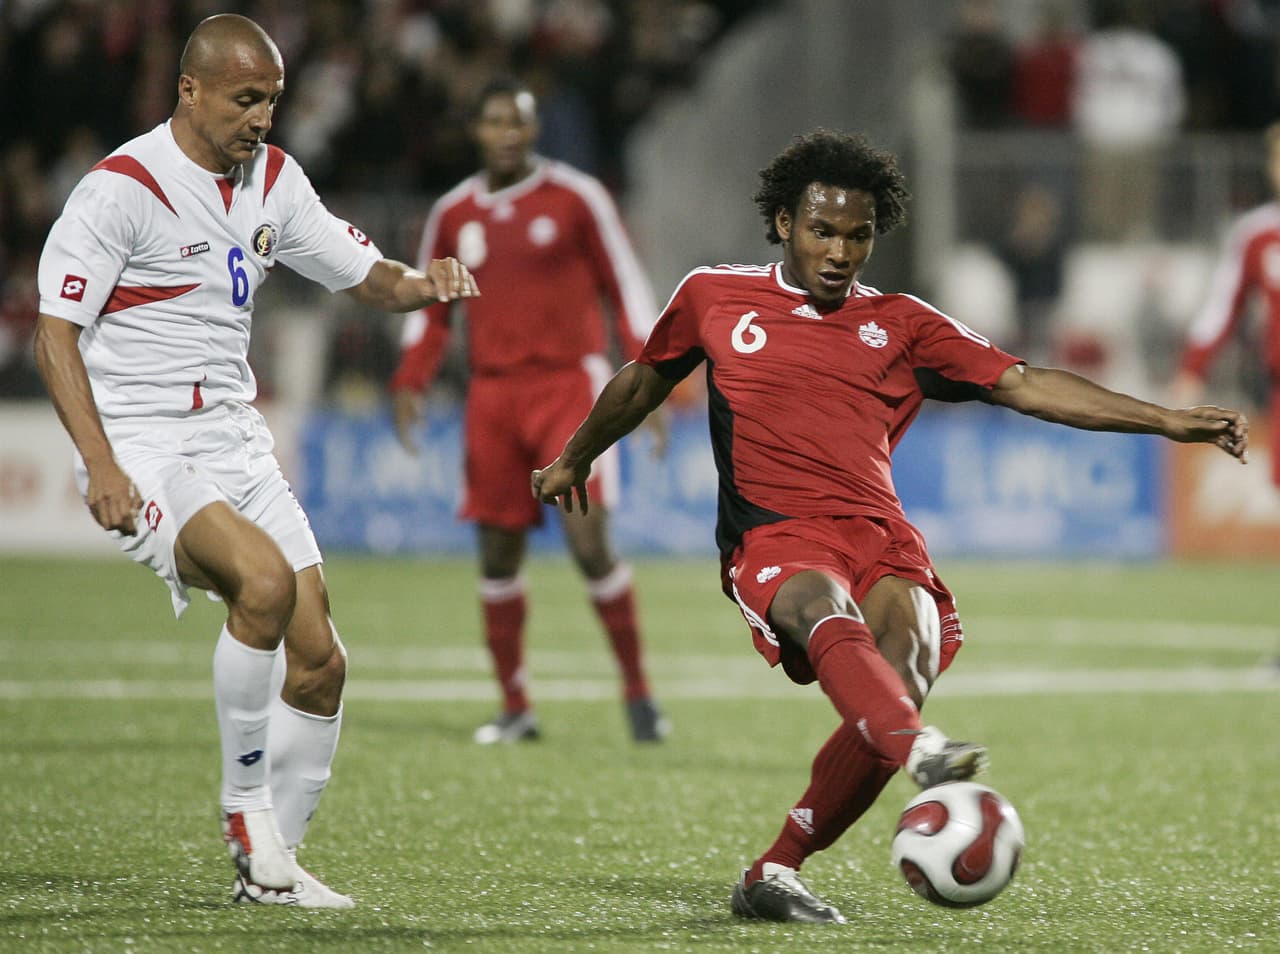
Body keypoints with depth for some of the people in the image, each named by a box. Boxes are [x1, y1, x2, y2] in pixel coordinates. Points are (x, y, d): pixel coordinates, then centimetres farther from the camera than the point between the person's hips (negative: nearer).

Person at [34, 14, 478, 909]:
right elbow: (55, 335, -14)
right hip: (142, 448, -7)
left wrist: (421, 283, -8)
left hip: (235, 440, 7)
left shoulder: (273, 179, 9)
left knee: (320, 660, -1)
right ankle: (247, 806, -15)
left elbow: (367, 275, 16)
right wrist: (100, 465, -24)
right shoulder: (121, 188, -12)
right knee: (264, 578, -32)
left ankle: (268, 865, 14)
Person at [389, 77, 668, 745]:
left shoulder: (575, 198, 0)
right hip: (492, 395, 4)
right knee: (498, 554, 2)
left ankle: (638, 692, -1)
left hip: (569, 386, -4)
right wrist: (410, 382, 4)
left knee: (589, 541, -14)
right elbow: (430, 309, 19)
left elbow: (625, 288, 2)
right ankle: (515, 707, 14)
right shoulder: (453, 214, 10)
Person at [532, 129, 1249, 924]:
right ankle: (925, 754, -66)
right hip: (773, 539, -2)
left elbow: (1024, 385, 11)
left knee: (902, 676, -26)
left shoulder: (901, 325, 16)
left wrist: (1168, 421, 2)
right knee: (826, 609, -37)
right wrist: (573, 462, 44)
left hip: (880, 538, 2)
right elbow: (644, 382, 32)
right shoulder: (712, 297, 14)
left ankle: (775, 874, -13)